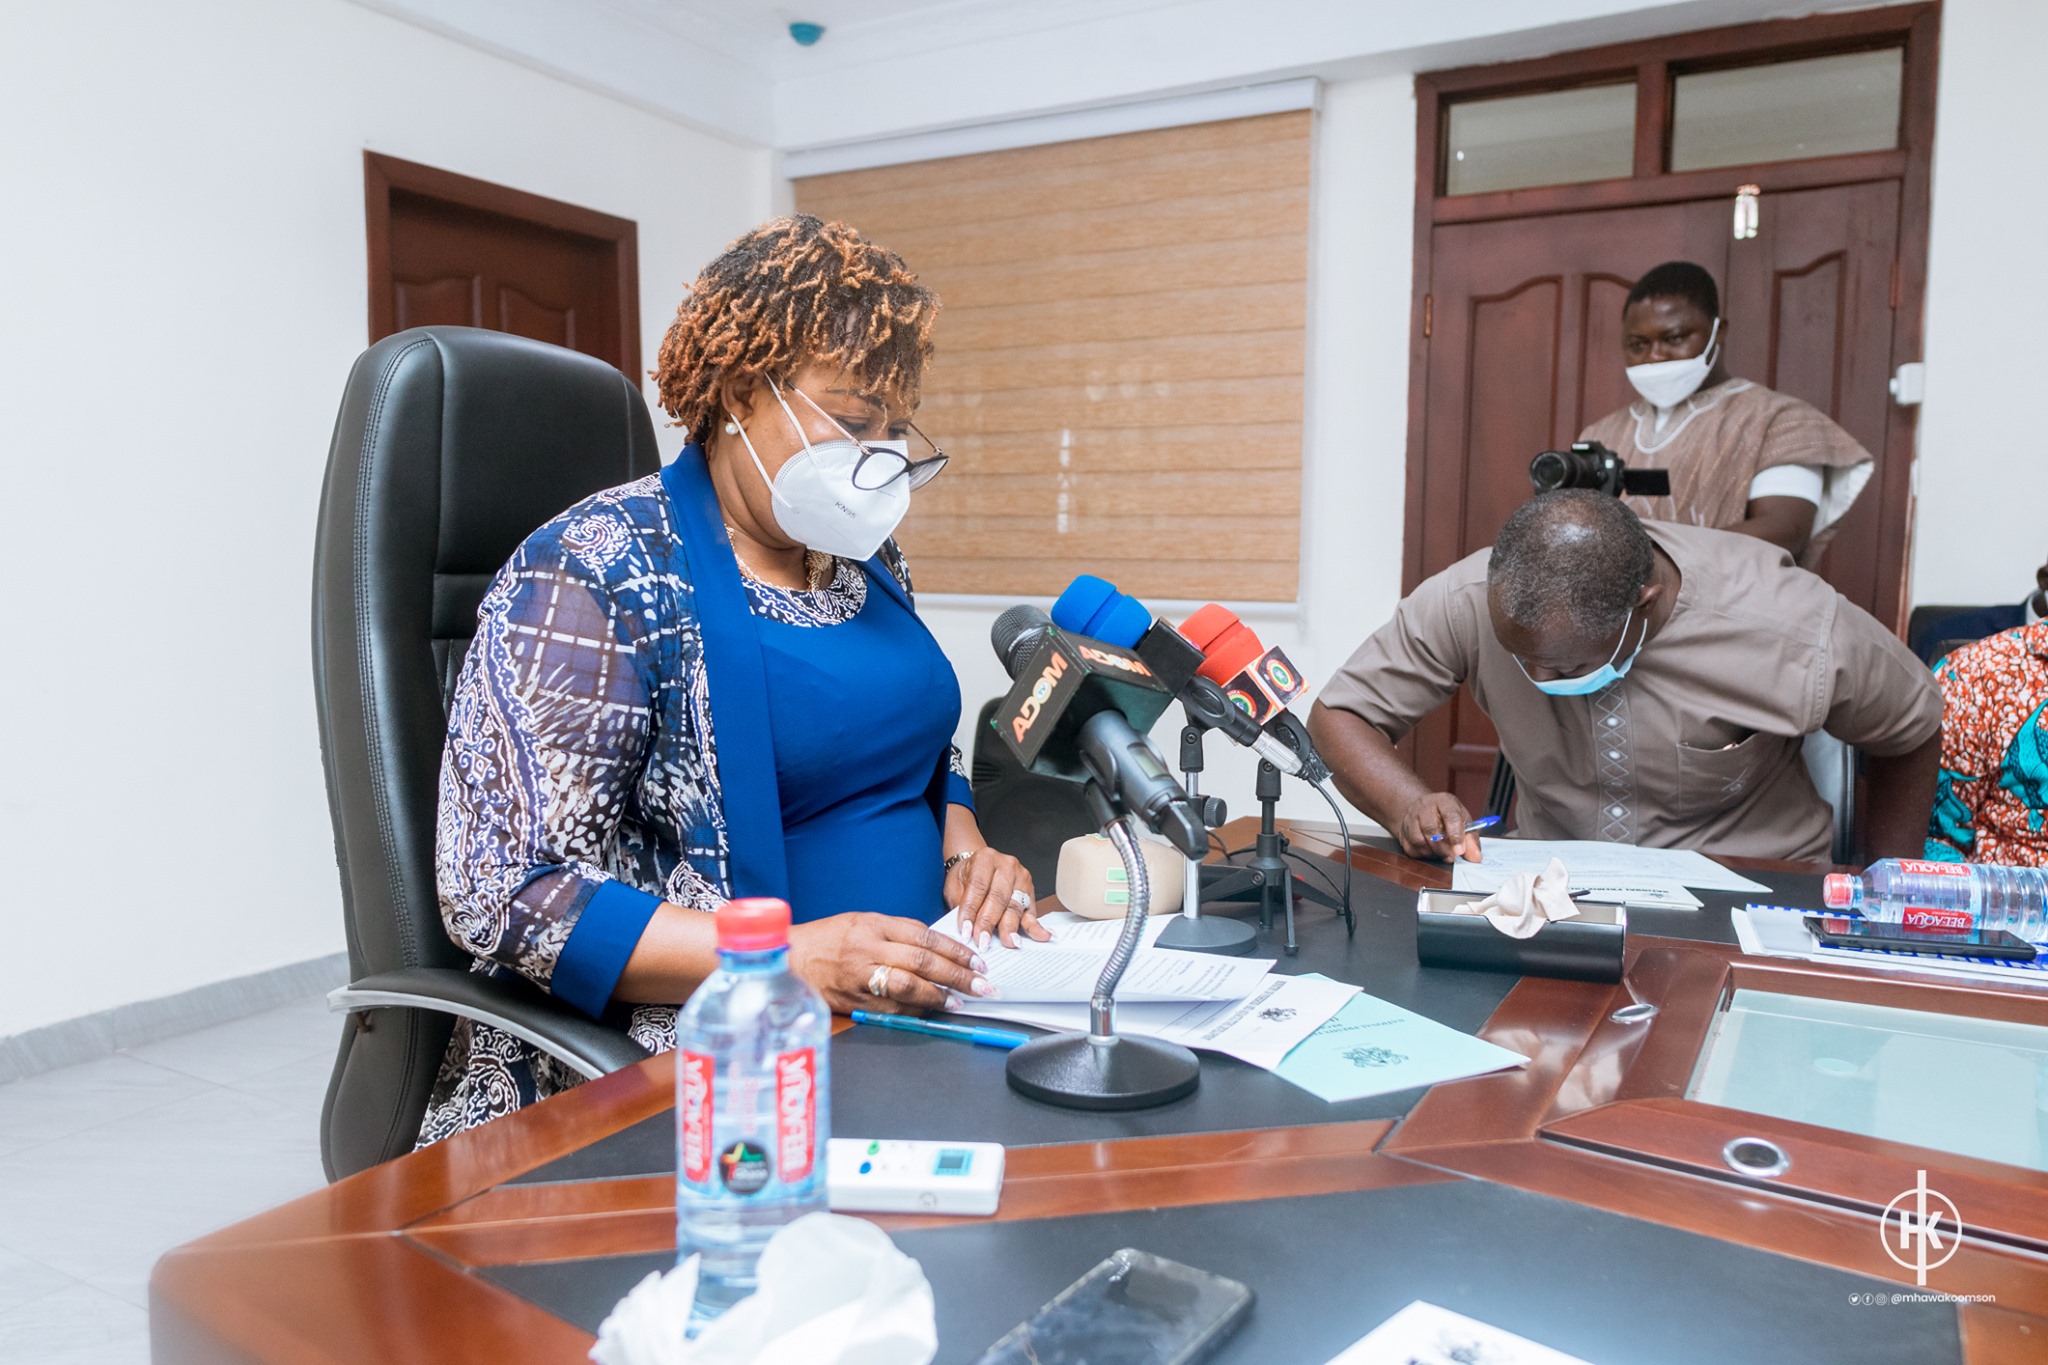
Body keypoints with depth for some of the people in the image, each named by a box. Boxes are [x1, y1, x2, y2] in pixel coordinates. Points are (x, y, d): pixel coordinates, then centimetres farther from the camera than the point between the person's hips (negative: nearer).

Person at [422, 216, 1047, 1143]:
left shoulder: (865, 560, 11)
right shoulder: (595, 575, -12)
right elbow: (505, 892, -16)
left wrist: (965, 856, 1)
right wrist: (788, 958, -27)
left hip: (907, 1012, 8)